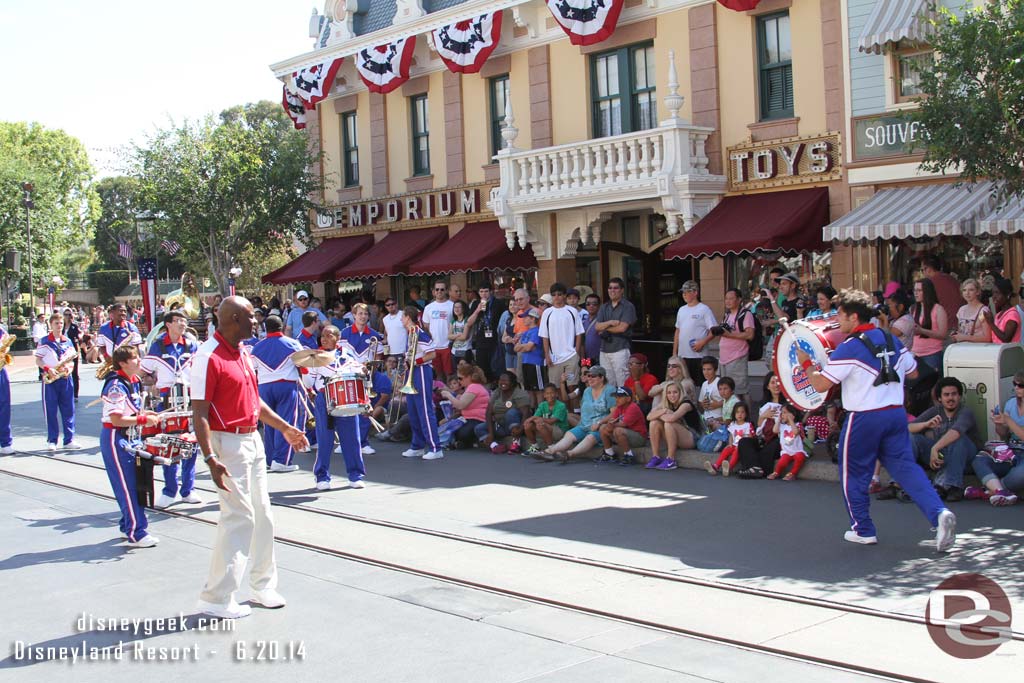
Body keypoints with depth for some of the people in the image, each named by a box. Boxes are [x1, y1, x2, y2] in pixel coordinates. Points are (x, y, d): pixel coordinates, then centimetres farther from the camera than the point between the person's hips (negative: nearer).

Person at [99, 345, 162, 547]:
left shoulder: (134, 381, 8)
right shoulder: (116, 385, -20)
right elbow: (117, 419, -23)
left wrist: (144, 413, 5)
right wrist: (143, 420, -20)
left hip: (128, 437, 9)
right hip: (114, 438, -9)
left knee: (134, 482, 14)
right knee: (127, 486, -6)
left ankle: (128, 525, 27)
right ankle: (136, 534, -3)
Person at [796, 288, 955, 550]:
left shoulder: (848, 348, -12)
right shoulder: (892, 340, 8)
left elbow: (820, 385, -13)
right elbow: (913, 372, 21)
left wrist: (806, 363, 3)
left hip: (864, 418, -6)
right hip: (896, 413, 6)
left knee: (853, 473, 12)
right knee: (906, 467, 5)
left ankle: (863, 530, 18)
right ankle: (939, 513, -16)